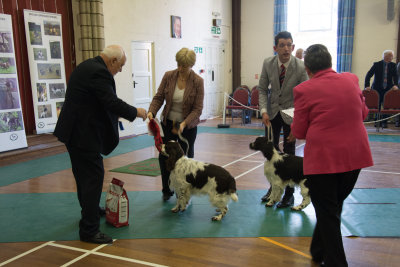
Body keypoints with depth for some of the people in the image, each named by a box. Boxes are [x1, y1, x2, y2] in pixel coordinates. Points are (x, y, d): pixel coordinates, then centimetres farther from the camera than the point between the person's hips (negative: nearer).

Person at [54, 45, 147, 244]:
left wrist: (113, 115, 16)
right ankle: (89, 230, 1)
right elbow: (112, 102, -25)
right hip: (83, 134, -11)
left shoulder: (87, 66, 12)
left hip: (74, 131, 11)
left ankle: (90, 210, 42)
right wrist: (136, 112, -11)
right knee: (93, 177, -5)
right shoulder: (99, 72, -20)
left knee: (83, 174, 23)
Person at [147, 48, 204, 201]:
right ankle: (167, 191, 24)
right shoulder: (168, 76, -6)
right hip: (168, 123, 3)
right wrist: (152, 112, -21)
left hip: (187, 125, -3)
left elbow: (197, 109, -14)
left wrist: (184, 124, -27)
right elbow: (159, 97, -3)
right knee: (164, 156, 5)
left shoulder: (198, 82, -13)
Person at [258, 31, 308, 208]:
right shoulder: (268, 64, -10)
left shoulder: (300, 67, -20)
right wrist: (264, 111, -15)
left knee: (288, 154, 0)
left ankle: (289, 194, 14)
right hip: (272, 112, 4)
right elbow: (262, 89, -2)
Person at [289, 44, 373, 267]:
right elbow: (363, 113, 15)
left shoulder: (305, 90, -12)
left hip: (323, 157, -5)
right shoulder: (351, 80, 2)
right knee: (335, 206, 21)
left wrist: (292, 134, 16)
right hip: (355, 155, 6)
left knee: (327, 213, 9)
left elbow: (299, 132, -6)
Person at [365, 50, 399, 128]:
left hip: (388, 89, 2)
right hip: (377, 88, -2)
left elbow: (395, 76, -2)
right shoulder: (377, 64, -2)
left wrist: (395, 85, -21)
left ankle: (384, 122, 4)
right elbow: (368, 75, -8)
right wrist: (367, 86, -21)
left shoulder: (393, 65, 5)